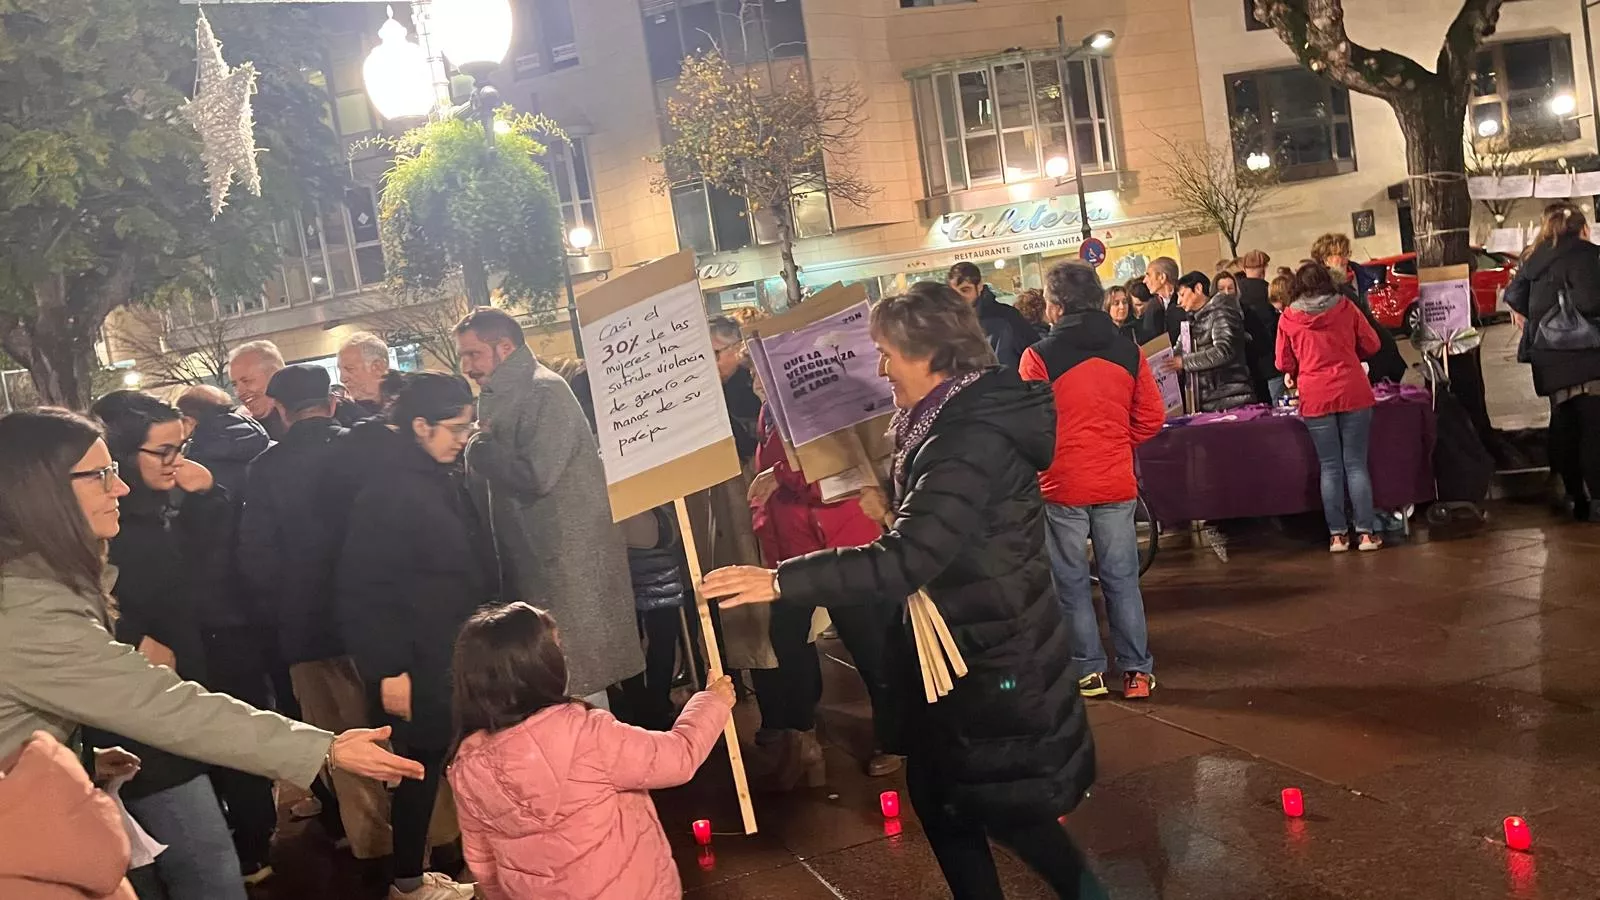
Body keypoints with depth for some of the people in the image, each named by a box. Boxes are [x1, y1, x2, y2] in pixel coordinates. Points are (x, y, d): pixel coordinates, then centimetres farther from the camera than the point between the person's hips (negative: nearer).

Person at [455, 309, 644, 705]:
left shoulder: (545, 393, -13)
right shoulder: (499, 398, 15)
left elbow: (535, 475, -23)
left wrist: (478, 449, -11)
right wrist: (478, 450, 2)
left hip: (566, 561, -9)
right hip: (529, 560, 9)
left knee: (577, 682, -3)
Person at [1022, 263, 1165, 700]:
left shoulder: (1039, 356, -12)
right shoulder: (1127, 351, 1)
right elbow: (1151, 417, 2)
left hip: (1062, 486, -3)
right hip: (1117, 483, 3)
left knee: (1072, 582, 10)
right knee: (1121, 579, 11)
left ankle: (1088, 670, 16)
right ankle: (1137, 672, 15)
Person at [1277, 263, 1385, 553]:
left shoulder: (1288, 318, 0)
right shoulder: (1345, 307, 2)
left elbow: (1284, 362, 6)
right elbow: (1371, 344, 8)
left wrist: (1294, 375, 27)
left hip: (1314, 398, 0)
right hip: (1353, 392, 0)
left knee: (1330, 467, 6)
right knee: (1356, 464, 4)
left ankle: (1337, 535, 6)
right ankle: (1366, 532, 3)